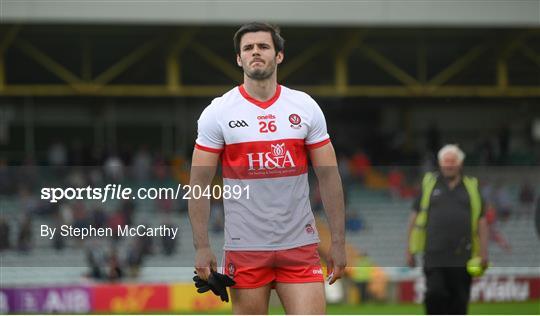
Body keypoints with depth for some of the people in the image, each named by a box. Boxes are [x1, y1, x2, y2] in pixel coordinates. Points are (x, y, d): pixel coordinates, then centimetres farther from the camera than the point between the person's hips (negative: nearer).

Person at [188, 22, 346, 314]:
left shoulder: (306, 107, 5)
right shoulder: (217, 112, 0)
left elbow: (329, 177, 7)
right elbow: (199, 183, 1)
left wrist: (338, 242, 2)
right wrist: (202, 247, -7)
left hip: (299, 245, 1)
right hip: (244, 247, -1)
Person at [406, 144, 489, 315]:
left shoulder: (472, 187, 12)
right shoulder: (429, 184, 9)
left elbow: (481, 222, 10)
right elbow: (414, 217, 10)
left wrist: (483, 253, 1)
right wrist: (410, 250, 5)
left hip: (462, 256, 1)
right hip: (434, 255, -1)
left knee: (459, 301, 2)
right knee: (435, 294, -12)